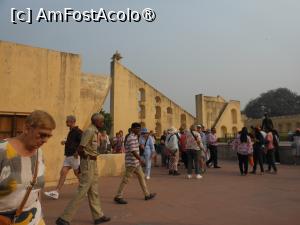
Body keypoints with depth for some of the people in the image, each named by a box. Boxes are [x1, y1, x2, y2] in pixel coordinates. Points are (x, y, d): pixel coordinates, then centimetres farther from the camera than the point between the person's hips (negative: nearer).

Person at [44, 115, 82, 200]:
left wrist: (78, 152, -26)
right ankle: (56, 192, 6)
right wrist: (66, 142, 14)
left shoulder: (78, 131, -16)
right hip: (68, 156, 9)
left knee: (77, 174, 3)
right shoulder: (71, 131, 14)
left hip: (74, 156, -9)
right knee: (63, 172, 4)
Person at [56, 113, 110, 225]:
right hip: (88, 163, -10)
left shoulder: (95, 132, 12)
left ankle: (98, 216, 28)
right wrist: (87, 157, -5)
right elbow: (80, 149, -21)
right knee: (82, 191, -4)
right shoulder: (89, 131, -17)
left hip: (93, 163, 10)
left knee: (93, 191, 16)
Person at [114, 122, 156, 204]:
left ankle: (147, 194, 24)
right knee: (125, 179, -2)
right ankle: (118, 197, 8)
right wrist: (140, 160, -22)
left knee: (141, 177, 15)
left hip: (136, 162, 10)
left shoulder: (135, 137, 14)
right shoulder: (132, 138, -18)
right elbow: (133, 151, -25)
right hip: (132, 162, -10)